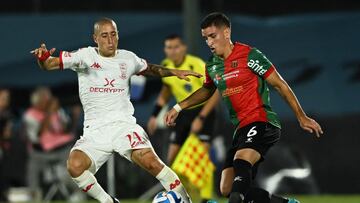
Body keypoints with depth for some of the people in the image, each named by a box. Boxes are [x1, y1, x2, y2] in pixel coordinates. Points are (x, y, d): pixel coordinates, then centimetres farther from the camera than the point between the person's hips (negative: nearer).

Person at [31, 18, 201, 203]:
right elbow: (48, 65, -3)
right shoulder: (85, 56, 1)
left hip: (124, 124, 0)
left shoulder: (128, 59, 10)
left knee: (151, 161, -24)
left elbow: (149, 69, 32)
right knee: (75, 166, -26)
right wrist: (42, 57, -25)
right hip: (94, 130, 0)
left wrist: (174, 72, 20)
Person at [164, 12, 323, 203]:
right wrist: (178, 107, 25)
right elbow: (207, 90, 33)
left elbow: (280, 85, -5)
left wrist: (301, 117, -5)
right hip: (241, 128, 8)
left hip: (262, 123, -8)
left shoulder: (249, 56, -9)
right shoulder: (212, 66, 11)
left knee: (241, 162, -35)